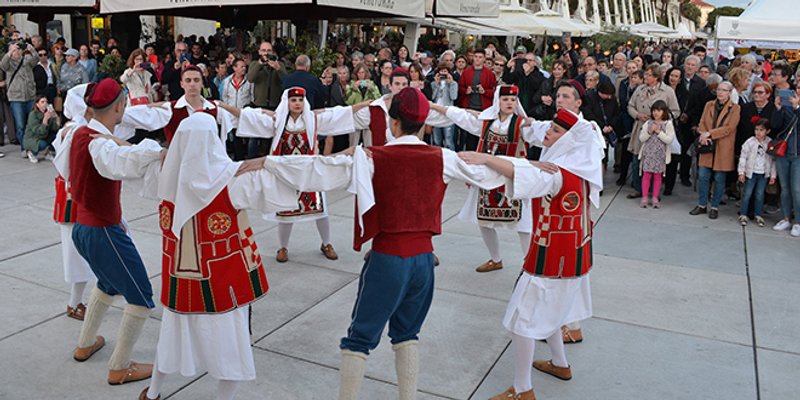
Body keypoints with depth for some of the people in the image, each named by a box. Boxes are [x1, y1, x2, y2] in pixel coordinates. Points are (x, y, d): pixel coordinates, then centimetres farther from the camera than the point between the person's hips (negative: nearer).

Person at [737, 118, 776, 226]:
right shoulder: (750, 142, -7)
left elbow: (773, 160, 4)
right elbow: (743, 157, -4)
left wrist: (773, 175, 3)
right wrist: (741, 172, -7)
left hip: (763, 174, 2)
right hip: (751, 172, -2)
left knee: (760, 195, 8)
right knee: (747, 194, 2)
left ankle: (758, 216, 17)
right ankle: (743, 215, 10)